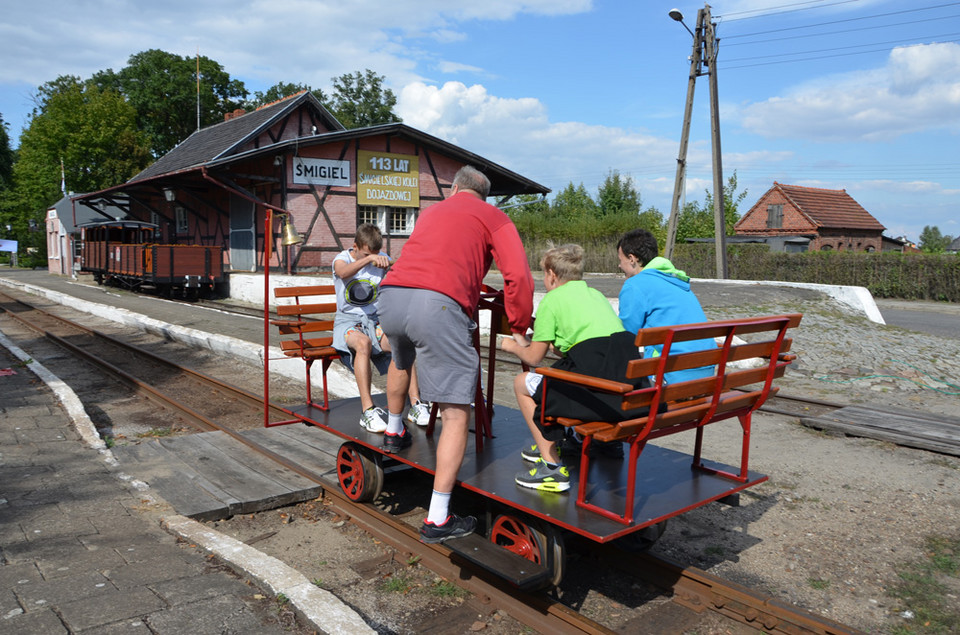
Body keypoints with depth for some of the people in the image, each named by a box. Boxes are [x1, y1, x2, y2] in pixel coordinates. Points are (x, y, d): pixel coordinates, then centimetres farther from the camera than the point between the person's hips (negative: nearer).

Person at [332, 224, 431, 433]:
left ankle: (415, 405, -27)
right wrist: (368, 258, -45)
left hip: (375, 320, 3)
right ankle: (367, 410, -35)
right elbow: (343, 273, -30)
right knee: (363, 343, -38)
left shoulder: (383, 260, 8)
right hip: (347, 321, -3)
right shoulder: (342, 258, -3)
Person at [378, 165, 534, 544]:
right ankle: (438, 520, -1)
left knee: (401, 358, 39)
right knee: (456, 412, 0)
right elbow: (518, 277, 3)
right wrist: (519, 330, 14)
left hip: (391, 295, 6)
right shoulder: (493, 217, 17)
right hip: (438, 303, -6)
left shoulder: (430, 211, 33)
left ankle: (394, 432, 55)